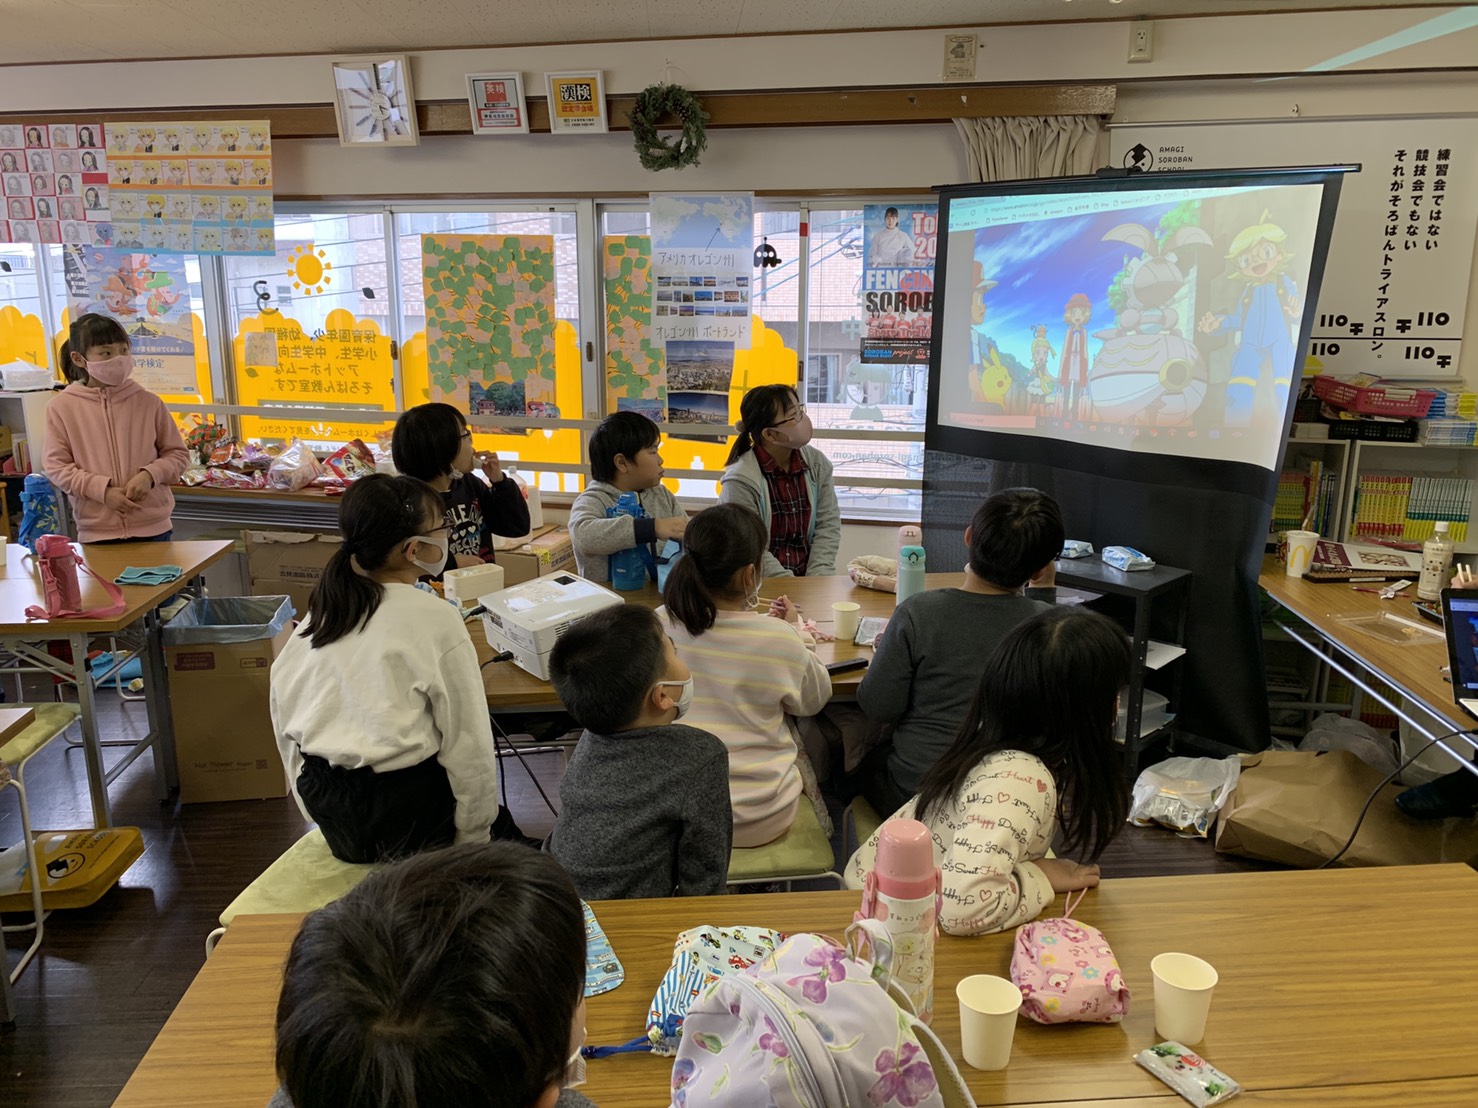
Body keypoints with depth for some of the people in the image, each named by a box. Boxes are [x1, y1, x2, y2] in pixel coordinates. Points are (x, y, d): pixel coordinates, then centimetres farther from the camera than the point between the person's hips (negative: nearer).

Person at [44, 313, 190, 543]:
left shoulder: (148, 402, 2)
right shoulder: (62, 406, 1)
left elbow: (178, 454, 7)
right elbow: (56, 465, -1)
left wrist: (150, 475, -13)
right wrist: (103, 490, -14)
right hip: (97, 533, 0)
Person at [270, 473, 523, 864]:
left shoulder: (321, 610, 1)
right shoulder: (435, 619, -16)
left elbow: (284, 718, 7)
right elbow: (468, 741, -14)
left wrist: (320, 810, 17)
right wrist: (474, 839, -3)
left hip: (330, 816, 6)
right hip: (403, 821, -6)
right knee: (502, 826, 21)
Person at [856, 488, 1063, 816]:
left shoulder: (918, 613, -22)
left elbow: (877, 708, -13)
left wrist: (886, 646, 5)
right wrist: (1046, 590, 12)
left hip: (913, 793, -2)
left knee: (868, 757, 33)